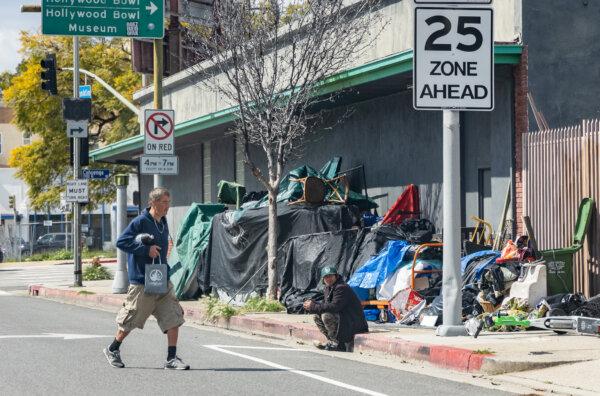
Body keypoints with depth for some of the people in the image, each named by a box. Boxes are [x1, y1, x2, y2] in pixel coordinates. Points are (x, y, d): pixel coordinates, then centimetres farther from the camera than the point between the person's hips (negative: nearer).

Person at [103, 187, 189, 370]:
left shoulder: (163, 223, 11)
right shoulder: (140, 222, -12)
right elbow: (121, 242, -17)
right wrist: (146, 249, -20)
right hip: (142, 281, -7)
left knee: (174, 317, -5)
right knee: (130, 320, 6)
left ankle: (171, 358, -2)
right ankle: (112, 350, 28)